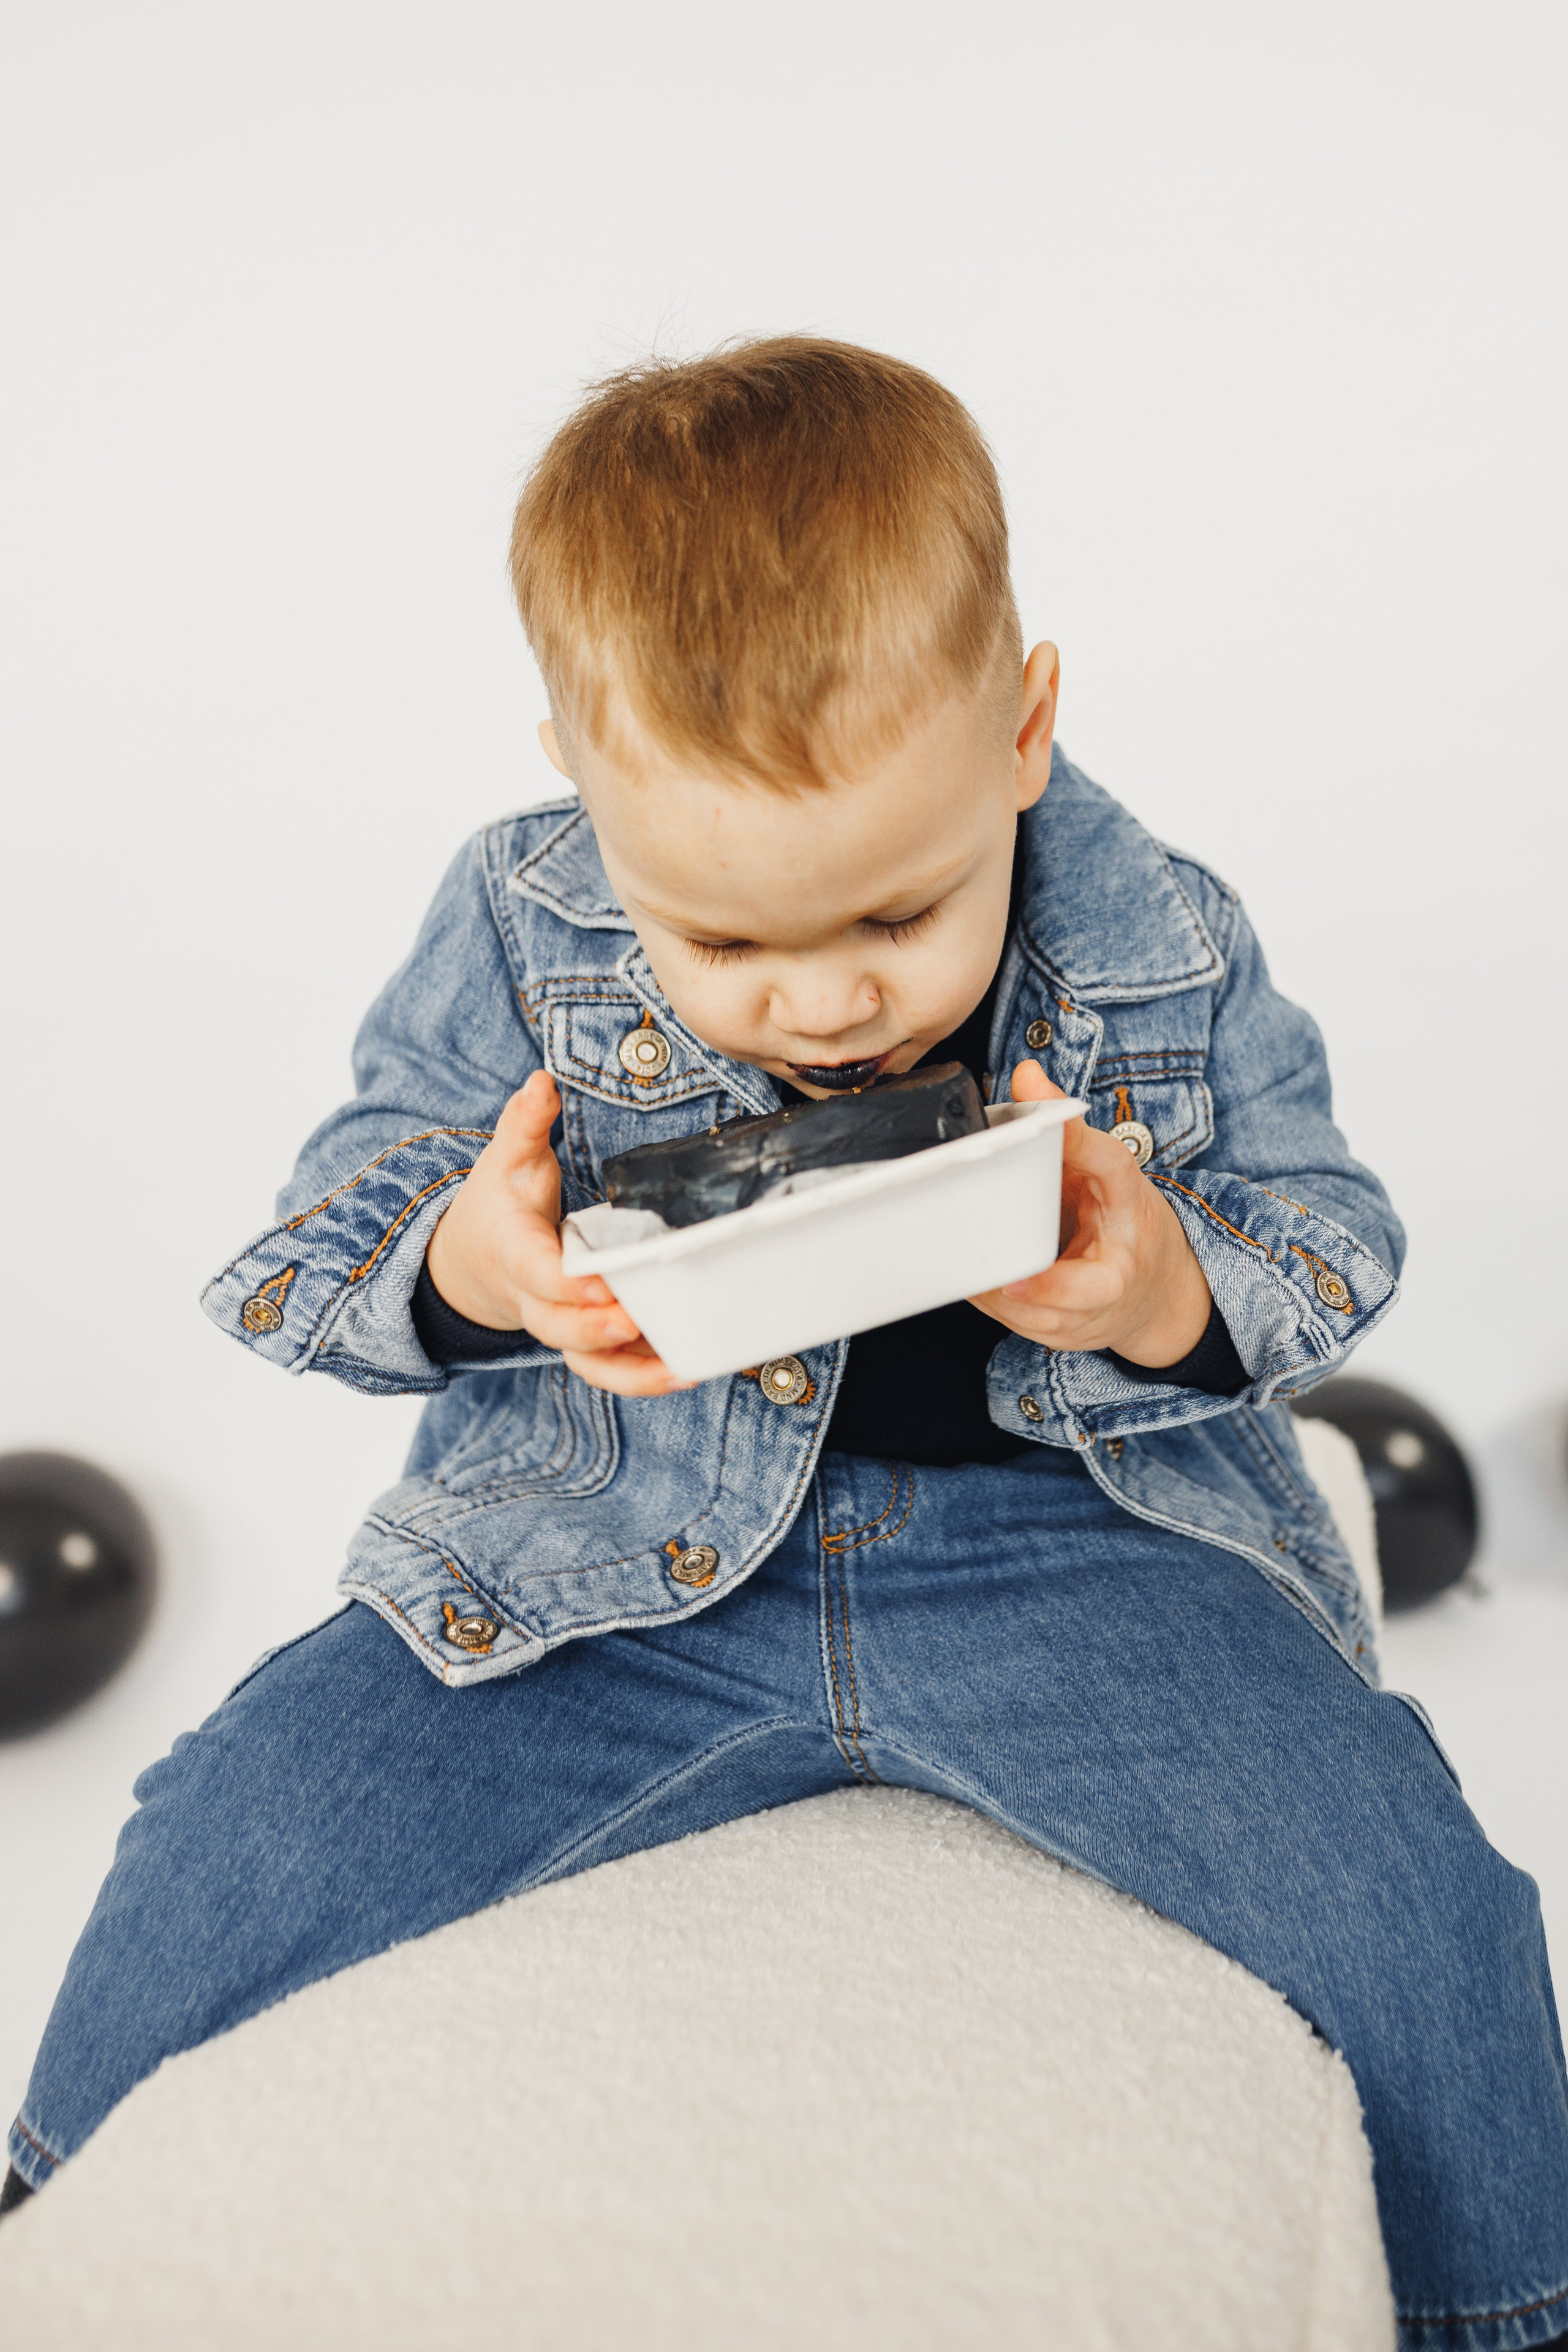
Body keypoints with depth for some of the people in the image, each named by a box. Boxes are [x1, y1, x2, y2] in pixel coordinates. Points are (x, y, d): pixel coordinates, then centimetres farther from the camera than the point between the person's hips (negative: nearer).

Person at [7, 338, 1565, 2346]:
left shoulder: (1168, 953, -7)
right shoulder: (518, 936, -6)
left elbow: (1336, 1252, 1)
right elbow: (322, 1238, 1)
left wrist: (1168, 1295, -22)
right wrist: (468, 1265, -24)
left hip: (1077, 1538, 0)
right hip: (618, 1563, 1)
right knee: (220, 1866, -12)